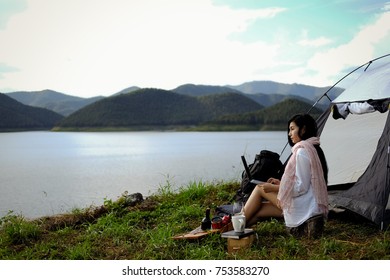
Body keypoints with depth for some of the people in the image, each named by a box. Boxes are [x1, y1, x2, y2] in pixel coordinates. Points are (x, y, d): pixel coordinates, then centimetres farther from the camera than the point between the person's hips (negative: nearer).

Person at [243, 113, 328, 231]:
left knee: (259, 189, 0)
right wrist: (280, 183, 14)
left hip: (303, 208, -9)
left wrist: (273, 188, -10)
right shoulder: (314, 148, 14)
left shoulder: (302, 151, -17)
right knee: (259, 210, 8)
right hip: (312, 206, 9)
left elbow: (301, 187, -20)